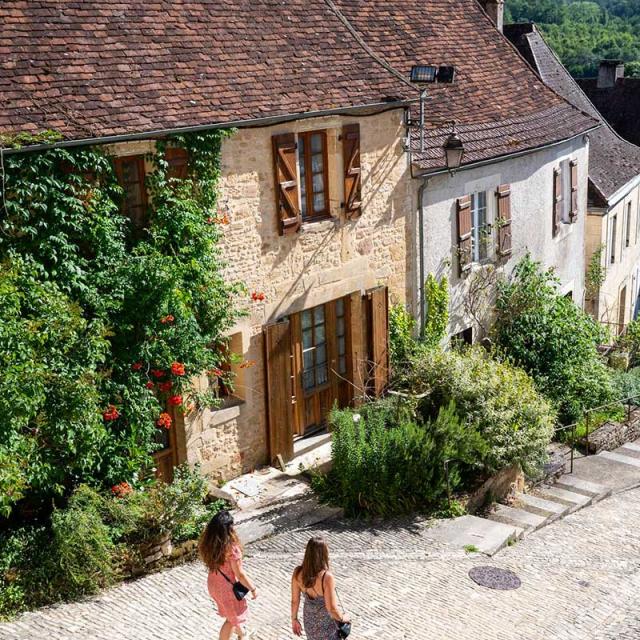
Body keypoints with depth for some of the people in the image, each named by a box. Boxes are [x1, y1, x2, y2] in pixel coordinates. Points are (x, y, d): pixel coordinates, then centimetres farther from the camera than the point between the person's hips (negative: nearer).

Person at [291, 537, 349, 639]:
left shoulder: (298, 572, -20)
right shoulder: (327, 577, -35)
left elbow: (294, 601, -7)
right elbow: (332, 610, -31)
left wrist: (294, 619, 9)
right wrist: (342, 618, -11)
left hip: (309, 621, 5)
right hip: (326, 622, -4)